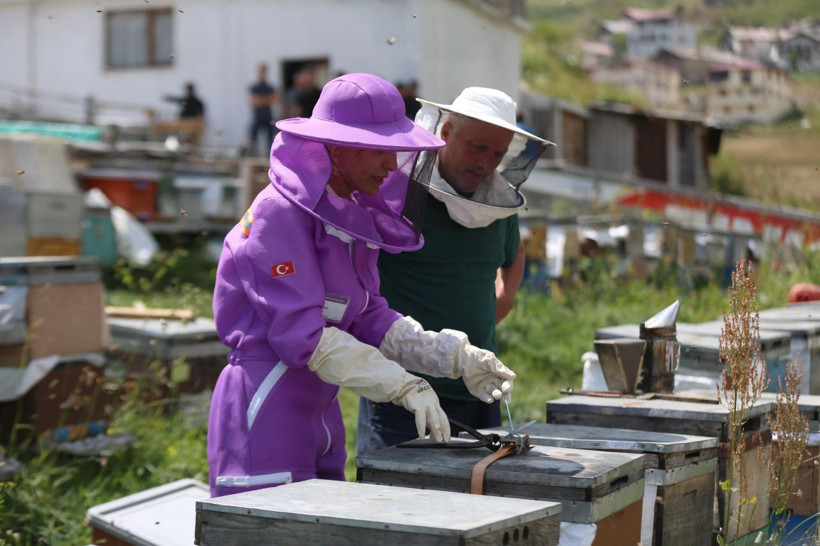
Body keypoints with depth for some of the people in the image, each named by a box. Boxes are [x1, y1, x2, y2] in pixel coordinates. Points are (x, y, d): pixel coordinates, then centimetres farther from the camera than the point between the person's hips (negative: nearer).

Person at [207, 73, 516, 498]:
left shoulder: (355, 216, 10)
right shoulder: (279, 213, -15)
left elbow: (369, 320, 10)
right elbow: (302, 334, -21)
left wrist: (455, 357, -2)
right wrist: (404, 386, -23)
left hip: (319, 417, 9)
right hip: (263, 414, -9)